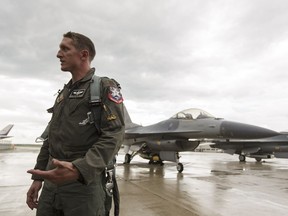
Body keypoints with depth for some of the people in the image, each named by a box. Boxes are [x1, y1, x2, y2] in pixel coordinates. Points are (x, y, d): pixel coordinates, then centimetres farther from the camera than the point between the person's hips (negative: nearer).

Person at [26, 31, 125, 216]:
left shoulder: (105, 87, -6)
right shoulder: (63, 94, 17)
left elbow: (114, 135, -18)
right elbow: (51, 137, 19)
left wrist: (79, 169, -30)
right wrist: (37, 177, 15)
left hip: (84, 182, -6)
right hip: (51, 182, 7)